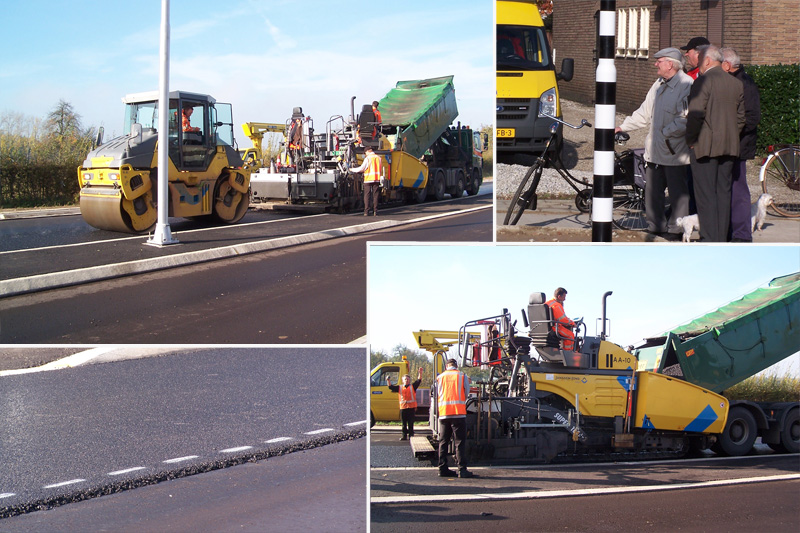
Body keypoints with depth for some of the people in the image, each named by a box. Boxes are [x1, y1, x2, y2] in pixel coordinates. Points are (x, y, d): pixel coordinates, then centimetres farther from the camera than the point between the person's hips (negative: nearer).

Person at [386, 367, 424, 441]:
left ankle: (411, 436, 3)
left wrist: (420, 373, -13)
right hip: (403, 407, 2)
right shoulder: (399, 388, 12)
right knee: (404, 423, 6)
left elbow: (418, 380, -1)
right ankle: (404, 436, 11)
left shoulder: (413, 387, 8)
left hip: (411, 407, -2)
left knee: (411, 423, -1)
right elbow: (391, 387, 8)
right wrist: (388, 381, -7)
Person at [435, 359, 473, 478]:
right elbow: (466, 393, 9)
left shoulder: (440, 377, 8)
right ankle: (462, 469, -8)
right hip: (459, 412, -3)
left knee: (443, 442, 9)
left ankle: (443, 469, 7)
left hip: (443, 413, 3)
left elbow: (437, 395, 14)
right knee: (459, 442, -3)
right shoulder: (462, 376, 2)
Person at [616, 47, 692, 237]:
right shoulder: (659, 85, 17)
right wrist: (623, 127, 19)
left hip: (675, 150, -8)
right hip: (655, 150, 8)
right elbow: (644, 112, 22)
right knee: (652, 189, 11)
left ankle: (676, 227, 9)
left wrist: (667, 131, -20)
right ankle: (655, 225, 21)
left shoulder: (687, 86, -13)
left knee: (677, 190, 1)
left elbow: (685, 119, -20)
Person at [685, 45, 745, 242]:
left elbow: (696, 115, -17)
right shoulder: (737, 84, 10)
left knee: (706, 195, -3)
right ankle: (721, 239, 14)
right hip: (729, 147, 7)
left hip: (705, 146, -7)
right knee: (724, 193, 11)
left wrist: (690, 139, -5)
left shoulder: (703, 82, -12)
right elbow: (741, 116, 14)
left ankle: (709, 240, -5)